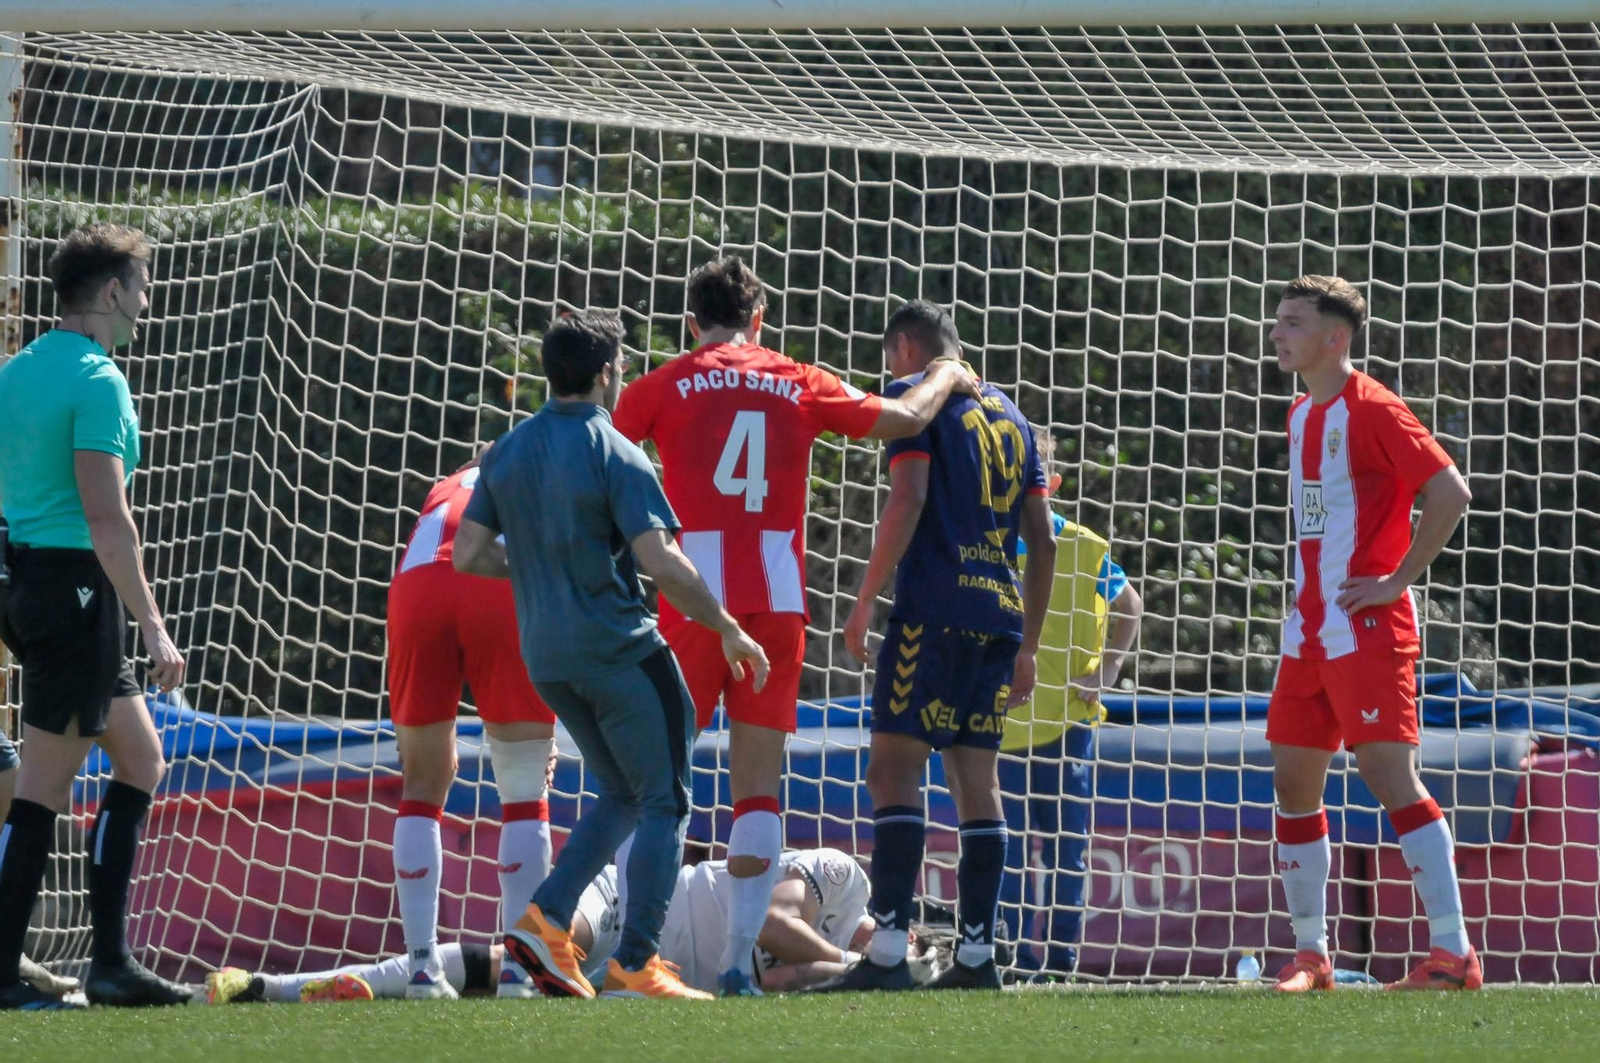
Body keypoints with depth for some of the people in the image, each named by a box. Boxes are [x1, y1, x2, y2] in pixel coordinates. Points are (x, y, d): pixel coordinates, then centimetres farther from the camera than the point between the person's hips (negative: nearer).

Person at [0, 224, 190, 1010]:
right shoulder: (96, 380, -14)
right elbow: (107, 519, -20)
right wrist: (152, 627, -18)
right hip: (75, 585, -9)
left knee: (140, 758, 14)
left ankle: (110, 960, 12)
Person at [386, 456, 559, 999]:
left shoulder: (445, 491, 38)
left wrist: (440, 738, 38)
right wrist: (547, 730, 30)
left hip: (419, 586, 2)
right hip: (510, 585, -2)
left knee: (423, 786, 15)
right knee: (525, 792, 10)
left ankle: (423, 967, 10)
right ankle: (519, 967, 5)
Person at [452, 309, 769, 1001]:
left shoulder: (508, 452, 6)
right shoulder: (614, 456, -13)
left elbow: (468, 555, 6)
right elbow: (660, 561, -21)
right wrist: (727, 629, -11)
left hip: (545, 657, 7)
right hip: (619, 651, -7)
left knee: (621, 794, 21)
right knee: (663, 802, 3)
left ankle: (546, 920, 5)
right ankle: (634, 965, -4)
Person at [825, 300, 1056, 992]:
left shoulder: (916, 397, 0)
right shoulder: (1010, 416, 21)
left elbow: (908, 500, -13)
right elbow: (1042, 538, 20)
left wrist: (865, 600, -9)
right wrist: (1027, 645, 22)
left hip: (933, 610, -7)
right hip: (1000, 614, 7)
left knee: (894, 768, -10)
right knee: (976, 779, 9)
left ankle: (888, 952, -19)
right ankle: (977, 953, 6)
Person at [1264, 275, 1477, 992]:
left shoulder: (1371, 408, -11)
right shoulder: (1302, 415, 15)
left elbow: (1450, 492, -18)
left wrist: (1399, 580, -16)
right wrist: (1309, 596, 16)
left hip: (1367, 630, -9)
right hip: (1311, 631, 9)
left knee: (1390, 775, -13)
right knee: (1293, 781, 8)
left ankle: (1455, 953, -13)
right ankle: (1309, 953, 15)